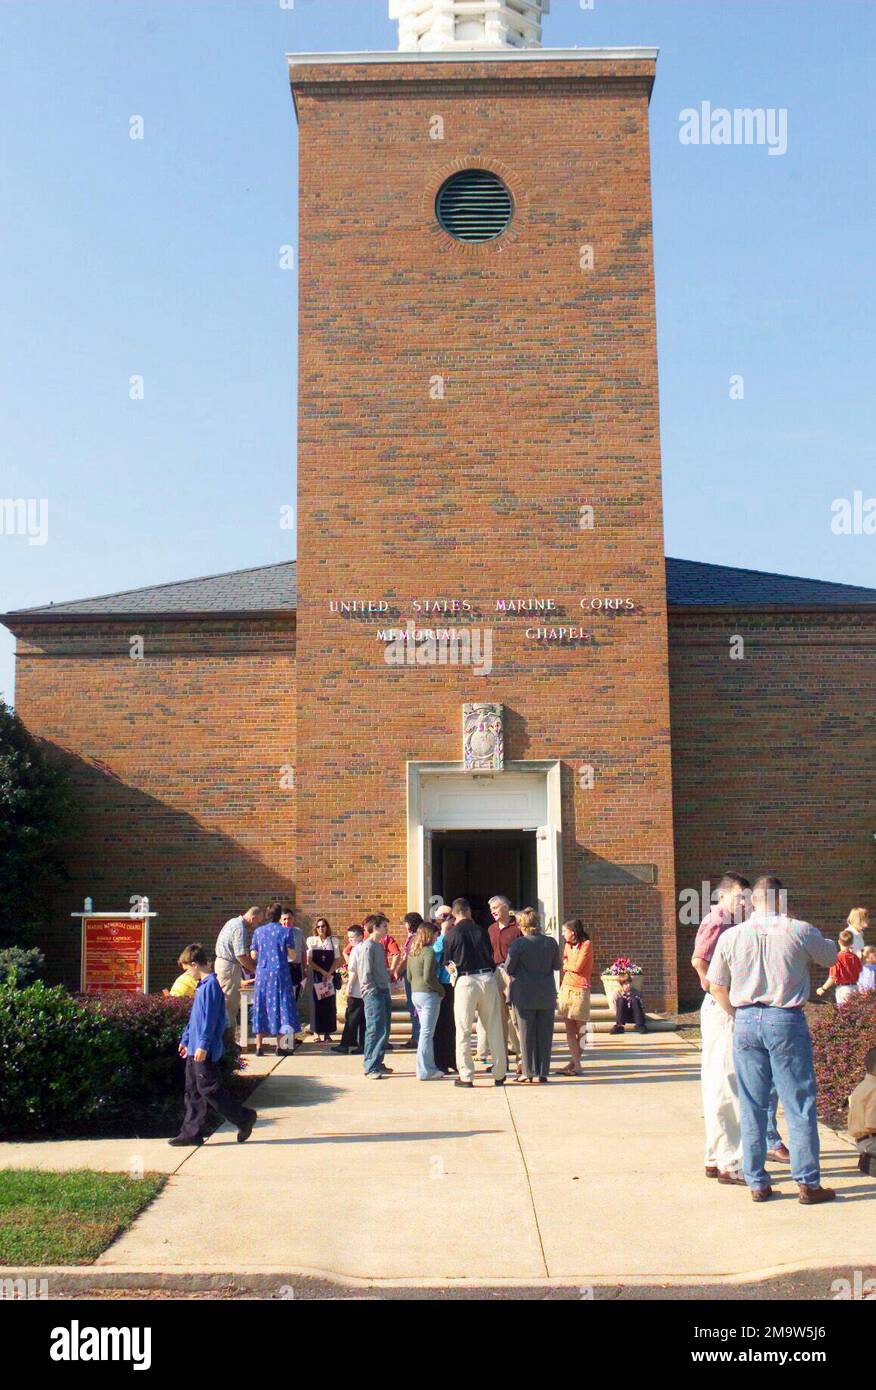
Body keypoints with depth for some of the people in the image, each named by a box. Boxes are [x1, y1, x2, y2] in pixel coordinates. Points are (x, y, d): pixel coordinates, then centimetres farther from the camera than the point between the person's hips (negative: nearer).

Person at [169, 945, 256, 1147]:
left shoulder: (211, 985, -15)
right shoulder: (202, 985, 15)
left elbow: (210, 1017, -21)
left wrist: (203, 1045, -23)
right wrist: (186, 1040, 28)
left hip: (205, 1051, -10)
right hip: (195, 1049, 10)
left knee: (209, 1089, -6)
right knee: (193, 1091, 10)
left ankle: (244, 1117, 4)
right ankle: (191, 1133, 14)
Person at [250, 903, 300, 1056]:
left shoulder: (258, 931, 4)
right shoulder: (286, 931, -5)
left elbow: (253, 955, 6)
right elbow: (292, 954, -5)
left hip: (262, 973, 3)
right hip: (279, 973, -3)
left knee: (261, 1006, 8)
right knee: (280, 1005, 4)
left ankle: (259, 1046, 6)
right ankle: (280, 1046, 3)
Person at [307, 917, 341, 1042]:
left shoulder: (334, 941, 6)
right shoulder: (311, 941, 4)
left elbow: (337, 959, 2)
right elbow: (309, 961, -3)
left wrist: (329, 973, -10)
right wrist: (322, 971, -12)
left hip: (330, 976, 1)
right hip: (316, 976, -1)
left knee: (329, 1004, -1)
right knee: (317, 1003, -4)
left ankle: (327, 1033, 3)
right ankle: (317, 1033, -1)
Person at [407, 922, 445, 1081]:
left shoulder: (412, 953, 11)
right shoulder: (429, 952, -15)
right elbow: (428, 978, -21)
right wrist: (441, 990, -9)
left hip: (415, 993, 8)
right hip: (428, 995, -8)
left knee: (425, 1031, 15)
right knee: (427, 1033, -3)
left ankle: (429, 1067, 21)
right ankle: (424, 1071, 0)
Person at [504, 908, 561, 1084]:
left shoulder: (518, 943, -12)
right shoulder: (551, 942, -1)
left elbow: (508, 968, -7)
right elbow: (558, 965, 10)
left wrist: (513, 976, 15)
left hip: (524, 994, -3)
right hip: (547, 996, 3)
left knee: (526, 1034, 7)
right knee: (544, 1034, 9)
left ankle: (529, 1072, 9)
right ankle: (542, 1073, 9)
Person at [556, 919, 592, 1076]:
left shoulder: (587, 944, -4)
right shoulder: (567, 945, 16)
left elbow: (577, 967, -9)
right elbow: (564, 966, 13)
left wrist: (566, 965, 6)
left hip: (580, 990, -6)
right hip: (566, 988, 6)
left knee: (580, 1029, 1)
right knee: (569, 1030, 0)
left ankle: (573, 1062, 7)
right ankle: (576, 1065, -1)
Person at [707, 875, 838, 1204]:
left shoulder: (731, 937, 0)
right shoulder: (799, 932, -7)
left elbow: (717, 987, 5)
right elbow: (831, 955, 12)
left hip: (746, 1021, 3)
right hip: (787, 1021, -2)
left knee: (752, 1107, 10)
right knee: (799, 1105, 6)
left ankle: (757, 1183, 15)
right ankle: (808, 1183, 10)